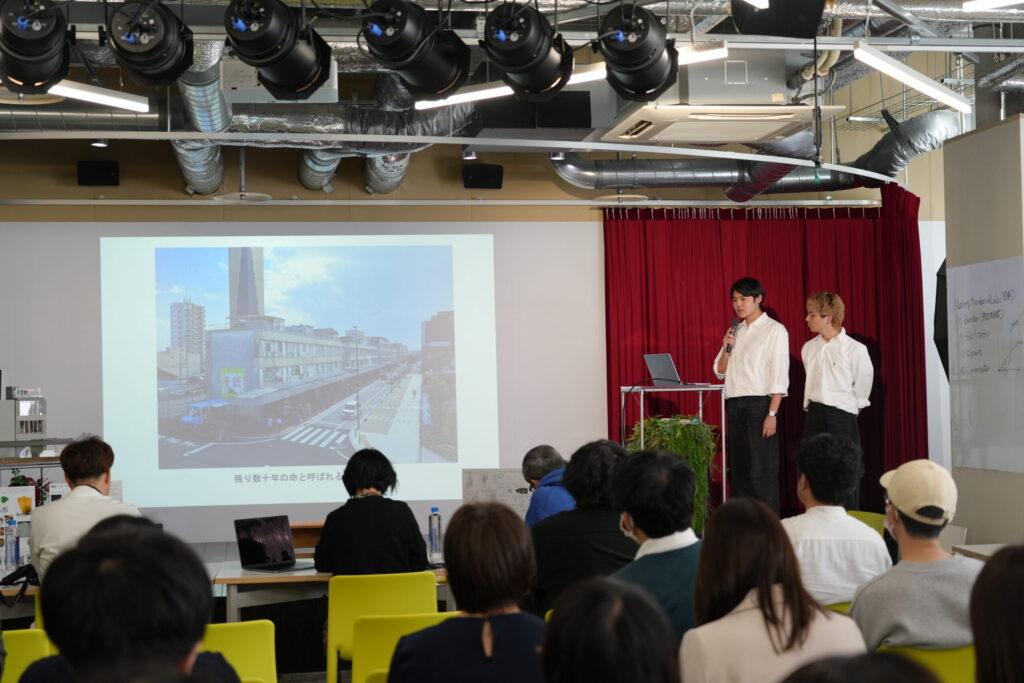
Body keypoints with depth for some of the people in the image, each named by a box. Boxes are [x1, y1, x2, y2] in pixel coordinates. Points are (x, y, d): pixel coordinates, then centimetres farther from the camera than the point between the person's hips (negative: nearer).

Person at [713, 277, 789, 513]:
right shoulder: (736, 330, 16)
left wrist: (772, 414, -16)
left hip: (759, 404, -7)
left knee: (761, 471, -8)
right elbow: (720, 371, 19)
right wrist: (726, 348, -1)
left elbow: (780, 376, -9)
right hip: (734, 405, 7)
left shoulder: (774, 330, -3)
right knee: (737, 470, 8)